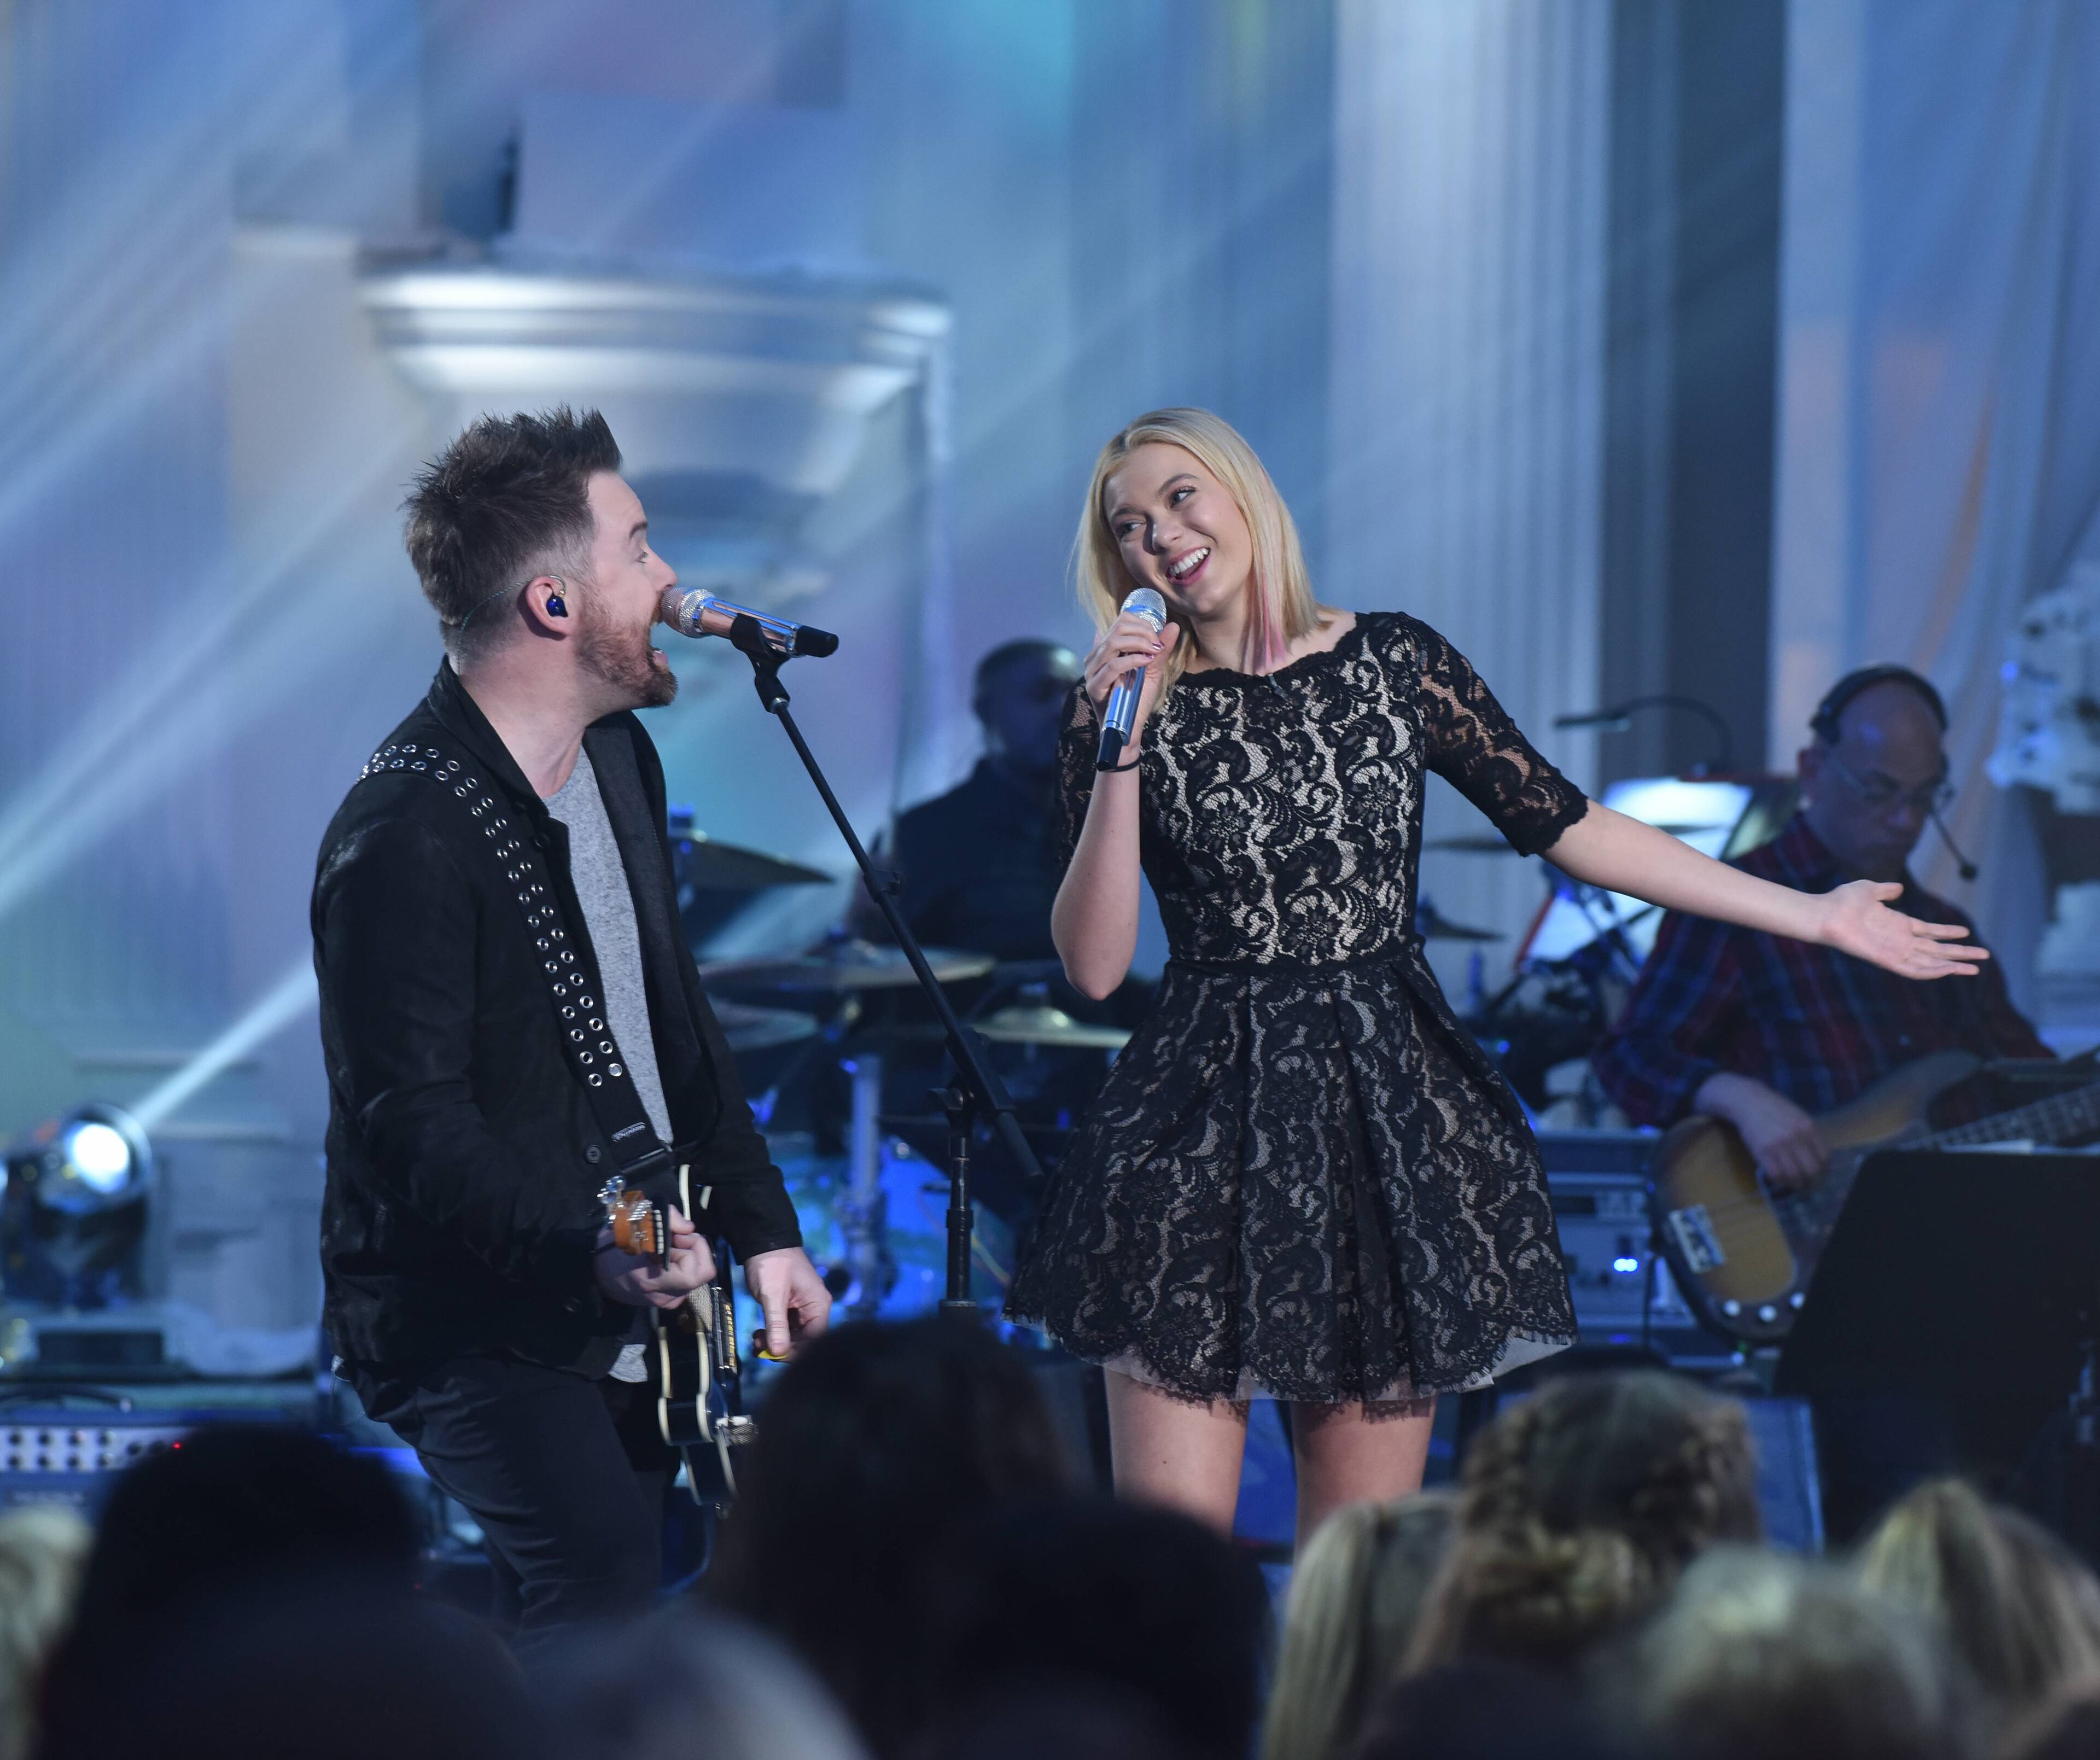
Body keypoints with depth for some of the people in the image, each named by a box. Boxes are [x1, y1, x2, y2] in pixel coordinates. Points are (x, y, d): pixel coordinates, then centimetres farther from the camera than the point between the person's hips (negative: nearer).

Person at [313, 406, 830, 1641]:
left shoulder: (619, 755, 9)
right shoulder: (405, 838, -21)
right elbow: (413, 1123, -24)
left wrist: (763, 1231, 16)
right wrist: (585, 1255, -37)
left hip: (632, 1302, 9)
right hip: (482, 1330, -9)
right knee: (607, 1601, -25)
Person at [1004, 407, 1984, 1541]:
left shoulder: (1392, 662, 5)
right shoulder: (1122, 706, 1)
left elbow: (1566, 826, 9)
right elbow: (1094, 965, -6)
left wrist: (1810, 917, 8)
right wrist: (1121, 750, -15)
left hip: (1393, 1113, 2)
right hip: (1204, 1131, -2)